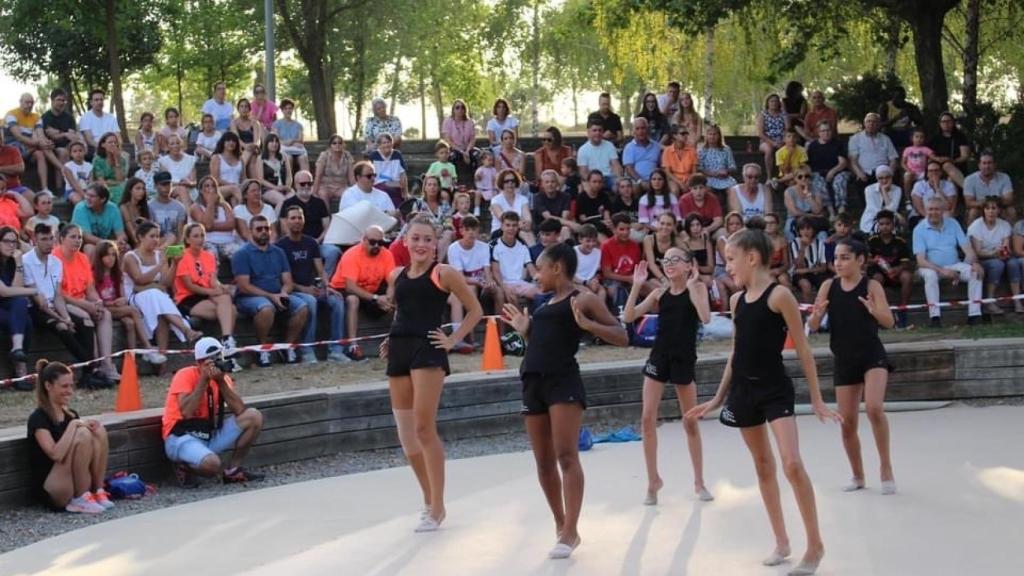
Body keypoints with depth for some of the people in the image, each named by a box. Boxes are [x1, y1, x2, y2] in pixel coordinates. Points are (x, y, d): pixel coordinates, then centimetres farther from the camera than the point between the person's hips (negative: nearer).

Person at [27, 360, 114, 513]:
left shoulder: (71, 414, 11)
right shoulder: (38, 418, -12)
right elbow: (56, 454, -26)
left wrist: (93, 429, -10)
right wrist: (74, 425, -21)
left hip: (78, 483, 7)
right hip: (51, 491, -7)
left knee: (99, 431, -10)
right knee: (82, 435, -25)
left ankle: (98, 492, -11)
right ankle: (81, 499, -17)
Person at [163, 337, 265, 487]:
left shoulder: (222, 378, 5)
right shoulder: (185, 375, -13)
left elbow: (240, 410, -9)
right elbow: (187, 412, -27)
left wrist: (221, 382, -17)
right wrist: (204, 380, -23)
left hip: (210, 434, 7)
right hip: (181, 437, -6)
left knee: (254, 417, -7)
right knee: (212, 464, -36)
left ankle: (233, 470, 3)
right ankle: (184, 467, 0)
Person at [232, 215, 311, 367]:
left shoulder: (278, 252, 15)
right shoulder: (242, 254, -3)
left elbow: (288, 281, 12)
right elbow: (244, 286, -12)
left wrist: (284, 293, -12)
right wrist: (271, 296, -18)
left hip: (278, 296, 5)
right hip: (249, 297, -5)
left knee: (302, 307, -20)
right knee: (266, 308, -38)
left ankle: (289, 347, -7)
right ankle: (263, 349, -20)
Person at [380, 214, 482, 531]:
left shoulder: (444, 273, -2)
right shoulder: (396, 276, 14)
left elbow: (475, 310, 2)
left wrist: (453, 339, -5)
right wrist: (393, 338, 14)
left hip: (428, 351, -6)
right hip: (398, 351, 6)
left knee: (424, 428, -10)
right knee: (406, 434, 7)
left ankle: (436, 507, -2)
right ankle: (430, 500, 21)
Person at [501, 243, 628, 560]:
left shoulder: (583, 299, 1)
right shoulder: (544, 306, 22)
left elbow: (621, 337, -4)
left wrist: (586, 324, -15)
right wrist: (525, 330, 20)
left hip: (564, 380, -8)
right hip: (533, 383, 8)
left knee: (566, 456, -14)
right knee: (544, 462, 8)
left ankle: (570, 531, -17)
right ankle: (561, 526, 18)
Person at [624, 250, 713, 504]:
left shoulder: (697, 287, -3)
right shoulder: (659, 293, 5)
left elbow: (705, 318, -21)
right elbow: (628, 317, -3)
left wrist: (691, 285, -20)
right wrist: (636, 285, -10)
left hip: (684, 360, -3)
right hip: (659, 357, 3)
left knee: (691, 423, 7)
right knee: (647, 419, -4)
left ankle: (699, 482, 20)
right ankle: (653, 479, 8)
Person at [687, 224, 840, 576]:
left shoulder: (779, 295, -11)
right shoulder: (737, 300, 8)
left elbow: (802, 349, -9)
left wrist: (817, 400, -8)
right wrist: (718, 398, 17)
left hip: (775, 389, -7)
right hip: (744, 390, 7)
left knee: (792, 464, -17)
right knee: (763, 467, 12)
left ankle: (815, 544, -6)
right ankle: (781, 542, 21)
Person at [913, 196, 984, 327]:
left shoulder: (953, 224, 6)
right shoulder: (919, 229, -5)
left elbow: (966, 247, 1)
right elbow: (921, 261, -13)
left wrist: (974, 262, -21)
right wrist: (942, 271, -27)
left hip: (954, 265, 3)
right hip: (932, 267, -3)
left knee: (976, 272, -21)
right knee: (930, 275, -37)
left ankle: (974, 314, -22)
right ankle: (935, 316, -37)